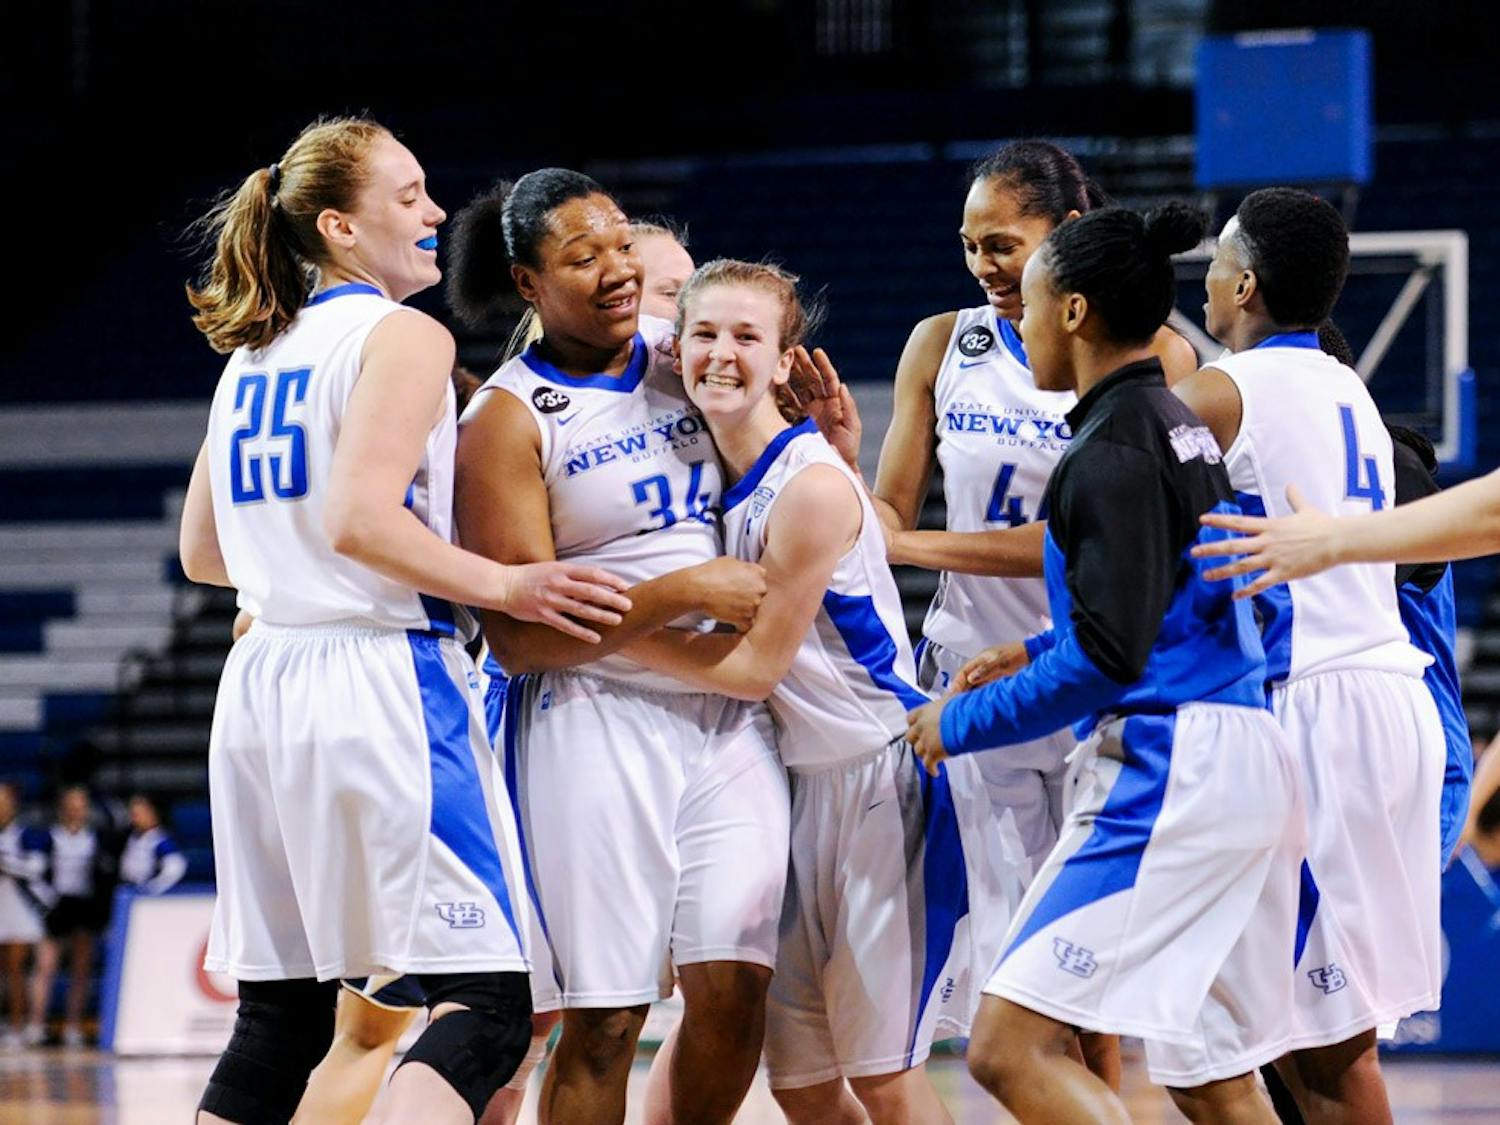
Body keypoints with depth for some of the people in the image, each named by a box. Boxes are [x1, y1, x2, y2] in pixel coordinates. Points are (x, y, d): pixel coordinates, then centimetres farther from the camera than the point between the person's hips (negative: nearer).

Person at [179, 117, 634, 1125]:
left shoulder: (253, 353, 17)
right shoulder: (403, 336, -6)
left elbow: (202, 552, 20)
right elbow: (359, 519, -19)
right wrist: (504, 587, -12)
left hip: (263, 685, 8)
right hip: (382, 682, -8)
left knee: (283, 1014, 11)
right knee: (486, 1000, -8)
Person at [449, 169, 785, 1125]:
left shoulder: (684, 357, 8)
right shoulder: (507, 420, -7)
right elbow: (518, 637, -14)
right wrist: (685, 592, -19)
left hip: (730, 714, 5)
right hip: (598, 721, -4)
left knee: (733, 986, -4)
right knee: (603, 1021, -2)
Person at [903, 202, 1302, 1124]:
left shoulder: (1112, 449, -12)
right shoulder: (1179, 425, 17)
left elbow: (1108, 658, -19)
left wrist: (963, 724, -8)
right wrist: (1032, 655, 26)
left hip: (1170, 773, -10)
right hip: (1246, 764, 10)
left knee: (1010, 1047, -15)